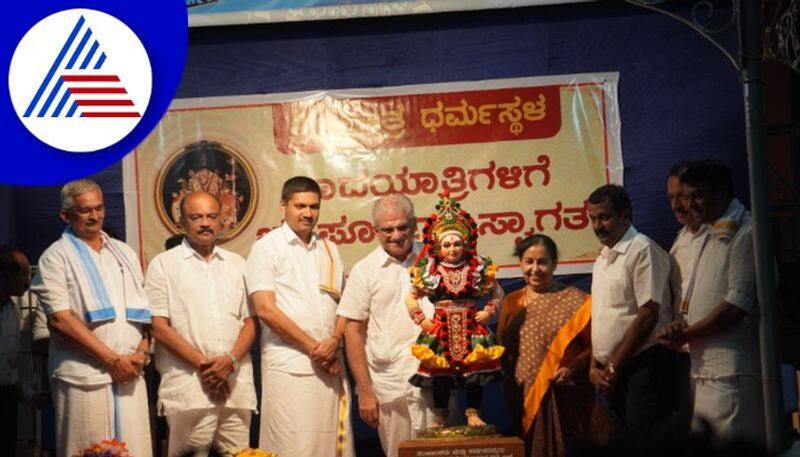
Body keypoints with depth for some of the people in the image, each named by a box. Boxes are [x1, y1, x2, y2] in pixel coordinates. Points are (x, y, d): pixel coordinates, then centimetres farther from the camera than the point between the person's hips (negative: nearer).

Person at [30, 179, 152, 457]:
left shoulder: (124, 253, 18)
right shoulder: (56, 257, 1)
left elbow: (144, 310, 18)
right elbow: (60, 319, -9)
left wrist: (142, 352, -1)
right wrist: (113, 359, -10)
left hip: (131, 375, 4)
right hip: (84, 378, -4)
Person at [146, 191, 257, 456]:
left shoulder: (237, 265, 17)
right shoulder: (163, 264, 5)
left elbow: (251, 320, 12)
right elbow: (158, 326, -2)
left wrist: (231, 360, -7)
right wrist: (202, 363, -10)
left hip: (237, 384, 4)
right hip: (187, 386, -3)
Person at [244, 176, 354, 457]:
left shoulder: (329, 249, 17)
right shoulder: (267, 247, 1)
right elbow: (266, 309, -8)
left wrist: (334, 342, -6)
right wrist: (312, 347, -8)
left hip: (330, 365, 5)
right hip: (289, 367, -5)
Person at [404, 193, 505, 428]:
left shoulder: (478, 268, 0)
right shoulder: (429, 271, -2)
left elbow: (497, 293, 11)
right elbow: (410, 298, 7)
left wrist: (488, 312, -3)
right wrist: (421, 320, -2)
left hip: (471, 328, 1)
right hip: (441, 329, -1)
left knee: (475, 371, 0)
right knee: (440, 373, 2)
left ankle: (473, 414, 14)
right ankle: (440, 418, 14)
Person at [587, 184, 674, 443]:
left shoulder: (642, 250, -10)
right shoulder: (602, 259, 17)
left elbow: (648, 316, -16)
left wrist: (613, 367, -12)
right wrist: (595, 367, 6)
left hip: (644, 367, -8)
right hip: (613, 373, 8)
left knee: (644, 444, -9)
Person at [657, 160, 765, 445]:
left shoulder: (744, 234, -9)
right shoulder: (713, 236, 20)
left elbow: (738, 305, -16)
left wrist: (687, 334, -7)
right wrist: (681, 327, 5)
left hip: (732, 372, -9)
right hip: (705, 369, 9)